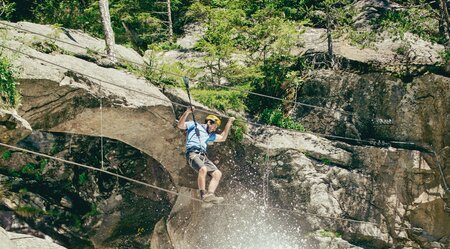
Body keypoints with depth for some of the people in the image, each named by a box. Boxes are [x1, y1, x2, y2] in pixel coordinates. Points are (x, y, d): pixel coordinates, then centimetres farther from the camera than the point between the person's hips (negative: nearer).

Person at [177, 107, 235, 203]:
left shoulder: (209, 135, 33)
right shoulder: (194, 125, 12)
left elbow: (222, 138, 37)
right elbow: (180, 125, -3)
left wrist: (229, 123, 35)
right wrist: (187, 113, -18)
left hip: (203, 156, 8)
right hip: (192, 153, -8)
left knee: (217, 173, -8)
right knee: (203, 169, -34)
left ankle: (210, 194, -15)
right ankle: (203, 194, -31)